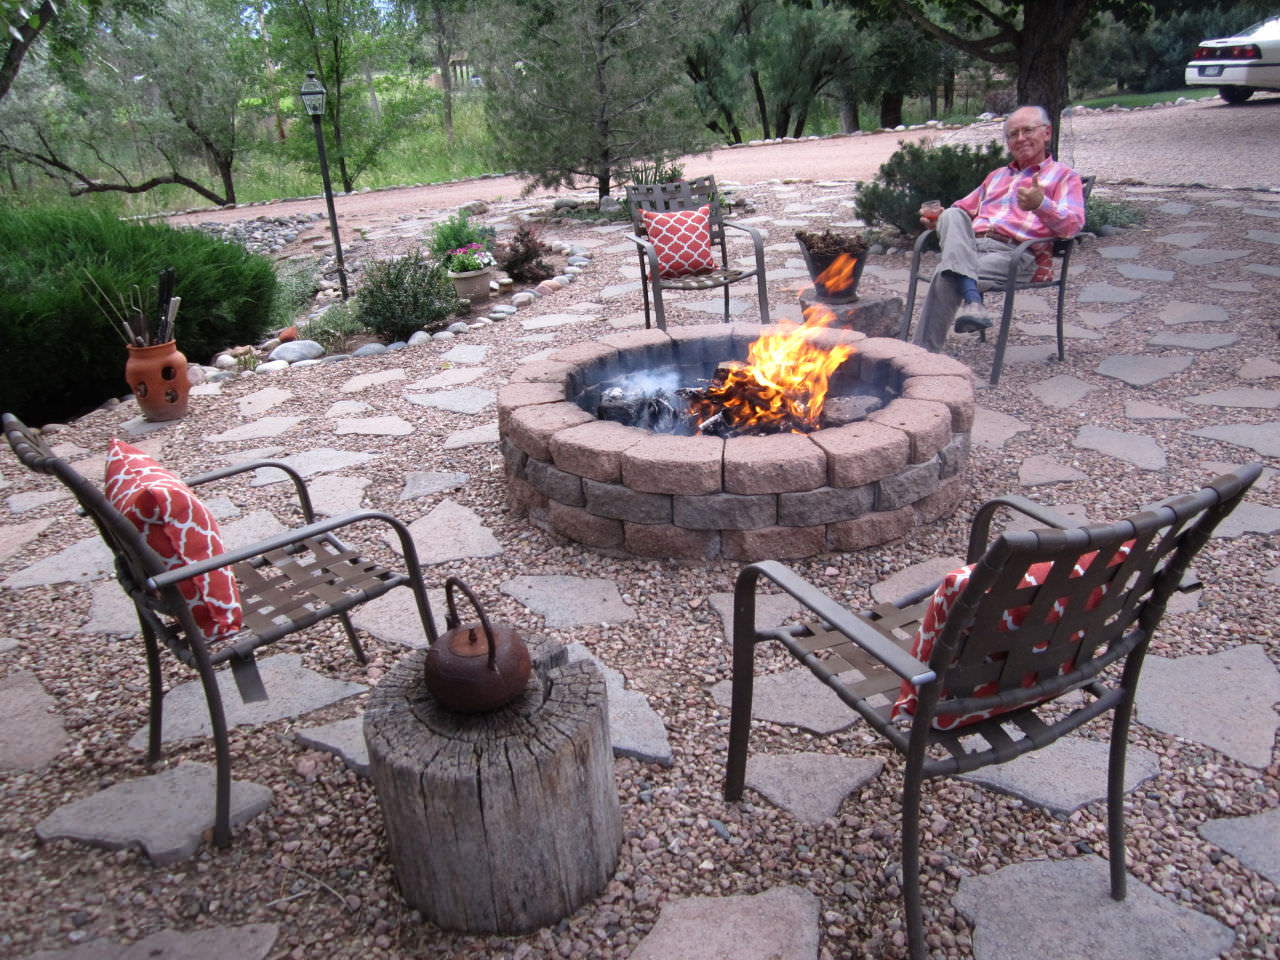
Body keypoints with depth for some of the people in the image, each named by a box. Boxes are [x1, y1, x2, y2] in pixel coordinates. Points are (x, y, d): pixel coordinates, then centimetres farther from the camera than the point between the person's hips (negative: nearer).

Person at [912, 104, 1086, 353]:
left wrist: (1041, 205, -24)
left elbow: (1073, 225, -2)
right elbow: (965, 207, 40)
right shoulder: (997, 176, 37)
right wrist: (938, 218, 13)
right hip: (971, 244, 5)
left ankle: (924, 353, -34)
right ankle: (971, 298, -45)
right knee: (952, 215, -29)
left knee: (946, 274, -31)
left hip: (1015, 253, -5)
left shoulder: (1064, 176, 15)